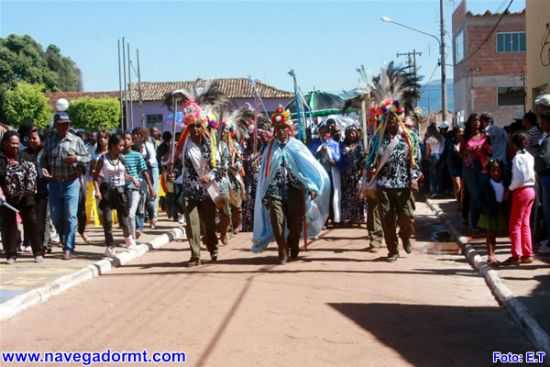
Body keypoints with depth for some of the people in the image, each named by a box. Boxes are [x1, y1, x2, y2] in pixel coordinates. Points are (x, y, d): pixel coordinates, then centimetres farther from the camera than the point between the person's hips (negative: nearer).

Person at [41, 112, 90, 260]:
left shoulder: (76, 140, 1)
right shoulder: (49, 141, 7)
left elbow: (87, 158, 5)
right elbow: (44, 159, 14)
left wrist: (77, 158, -14)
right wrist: (44, 169, -6)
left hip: (71, 182, -3)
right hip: (54, 183, 3)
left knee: (70, 216, -6)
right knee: (55, 216, 9)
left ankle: (68, 248, -1)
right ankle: (64, 239, 34)